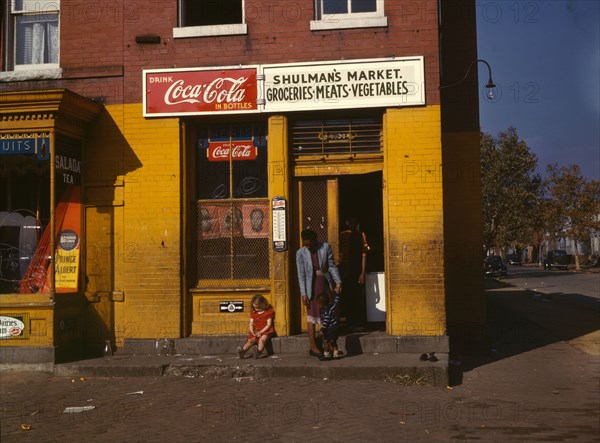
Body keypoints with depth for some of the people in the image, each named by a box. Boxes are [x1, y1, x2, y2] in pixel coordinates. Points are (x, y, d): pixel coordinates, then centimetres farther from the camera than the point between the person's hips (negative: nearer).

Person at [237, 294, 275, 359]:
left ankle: (258, 353, -40)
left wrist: (261, 332, -16)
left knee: (262, 339, -32)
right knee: (251, 340, -18)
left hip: (265, 331, -4)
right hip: (256, 331, 4)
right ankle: (242, 351, -29)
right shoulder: (253, 312, 11)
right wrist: (252, 331, -10)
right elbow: (251, 324, 11)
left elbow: (269, 324, -7)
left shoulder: (269, 312, -3)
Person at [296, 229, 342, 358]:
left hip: (326, 283, 2)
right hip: (311, 285, -2)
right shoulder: (300, 253, -6)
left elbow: (332, 266, 0)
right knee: (312, 314, -1)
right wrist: (303, 294, -10)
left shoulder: (325, 247, -5)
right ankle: (313, 346, 2)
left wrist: (338, 282, -10)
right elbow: (301, 275, -6)